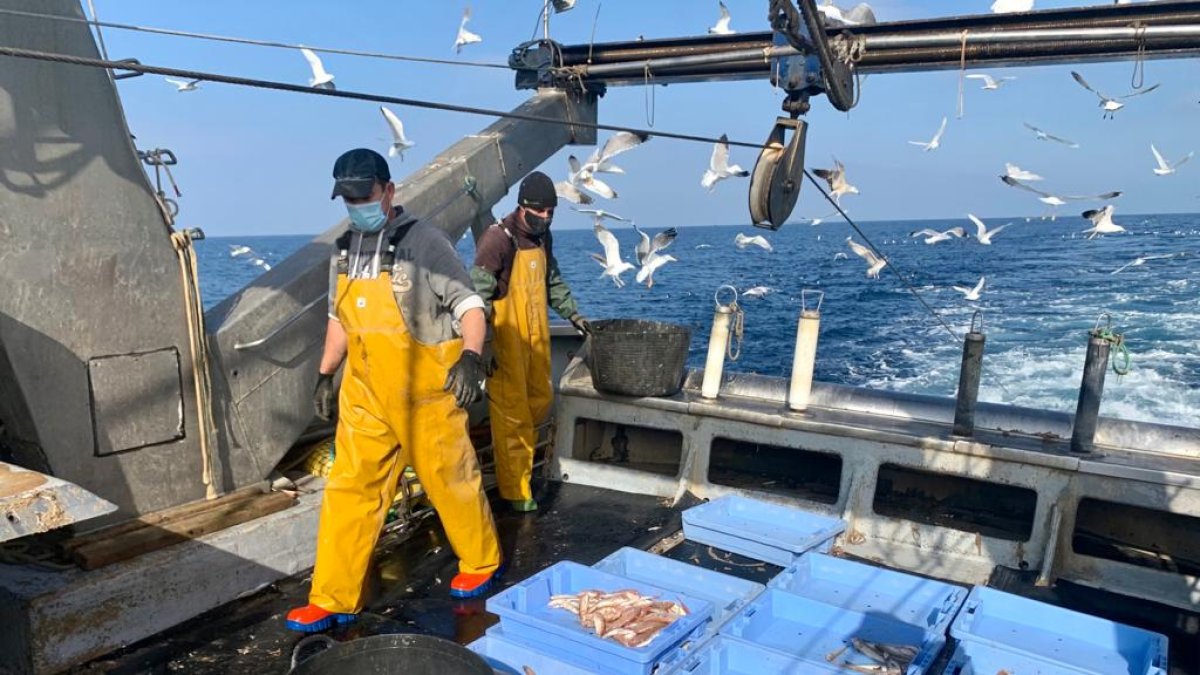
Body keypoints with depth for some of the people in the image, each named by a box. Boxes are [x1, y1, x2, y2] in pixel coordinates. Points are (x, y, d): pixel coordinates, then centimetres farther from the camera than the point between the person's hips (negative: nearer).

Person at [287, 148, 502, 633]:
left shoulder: (423, 243, -11)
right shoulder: (345, 251, 9)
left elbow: (469, 305, -12)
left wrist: (471, 358, -28)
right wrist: (325, 375, 19)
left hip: (425, 394, -5)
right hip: (366, 395, 6)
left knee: (451, 482, 8)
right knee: (349, 491, 4)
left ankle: (481, 564, 31)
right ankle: (334, 599, 14)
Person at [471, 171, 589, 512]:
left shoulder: (543, 236, 9)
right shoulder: (498, 239, -17)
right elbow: (478, 295, -22)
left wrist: (573, 313, 23)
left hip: (537, 335, 8)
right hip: (507, 338, -8)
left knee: (541, 399, 14)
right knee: (512, 411, -1)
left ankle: (514, 448, 40)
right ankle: (515, 490, 10)